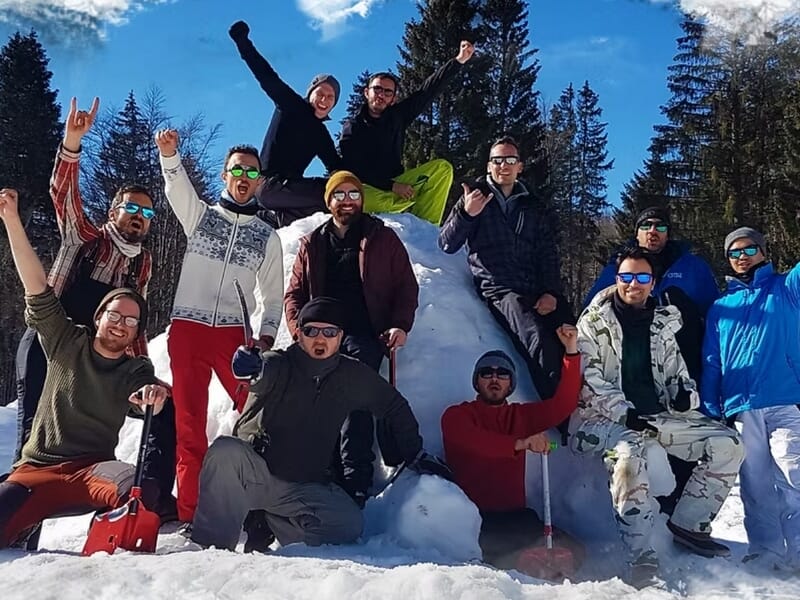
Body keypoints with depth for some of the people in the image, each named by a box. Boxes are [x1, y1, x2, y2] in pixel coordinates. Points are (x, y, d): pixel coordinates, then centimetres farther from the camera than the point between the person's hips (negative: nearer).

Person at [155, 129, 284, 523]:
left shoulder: (267, 236, 13)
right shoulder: (199, 214, 12)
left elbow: (273, 295, 13)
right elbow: (177, 185, -8)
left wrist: (266, 335, 0)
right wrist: (169, 154, -28)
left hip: (233, 333, 0)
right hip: (187, 329, 0)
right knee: (189, 422, 2)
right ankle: (190, 509, 9)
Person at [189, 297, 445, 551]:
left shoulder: (353, 376, 2)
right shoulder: (279, 365, -7)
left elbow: (395, 408, 14)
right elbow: (265, 371, -32)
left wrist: (416, 455, 9)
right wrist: (253, 367, -56)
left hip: (304, 487, 3)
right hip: (252, 471, -2)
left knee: (349, 523, -21)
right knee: (225, 451, -32)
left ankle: (275, 522, 0)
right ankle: (211, 543, -17)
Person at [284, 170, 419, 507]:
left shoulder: (382, 238, 13)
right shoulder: (312, 244, 22)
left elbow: (406, 287, 9)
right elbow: (295, 293, 17)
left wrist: (400, 325, -6)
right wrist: (299, 330, -1)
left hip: (364, 337, -3)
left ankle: (354, 487, -20)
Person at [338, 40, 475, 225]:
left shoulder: (397, 116, 7)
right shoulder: (352, 127, -4)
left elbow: (428, 90, 2)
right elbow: (354, 169, -14)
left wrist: (459, 61, -5)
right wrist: (392, 186, -23)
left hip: (395, 183, 5)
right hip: (368, 189, -5)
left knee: (442, 168, -11)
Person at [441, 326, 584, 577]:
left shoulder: (520, 415, 18)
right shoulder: (456, 415, 2)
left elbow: (563, 405, 4)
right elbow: (475, 442, -20)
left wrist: (571, 352, -6)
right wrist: (520, 443, -36)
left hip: (514, 516, 5)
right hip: (471, 519, -5)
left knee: (571, 552, -11)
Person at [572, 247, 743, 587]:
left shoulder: (662, 324, 13)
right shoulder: (594, 321, -1)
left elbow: (677, 374, 17)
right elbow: (588, 380, -9)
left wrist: (685, 393, -7)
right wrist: (625, 413, -21)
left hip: (658, 415, 6)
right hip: (607, 417, -5)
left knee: (728, 445, -7)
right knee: (628, 454, -37)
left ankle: (689, 524, 3)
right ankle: (641, 557, -27)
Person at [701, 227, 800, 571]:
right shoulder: (720, 307, 19)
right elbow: (710, 363, 15)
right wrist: (710, 409, 6)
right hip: (741, 408, 3)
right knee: (755, 484, 5)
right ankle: (767, 550, 13)